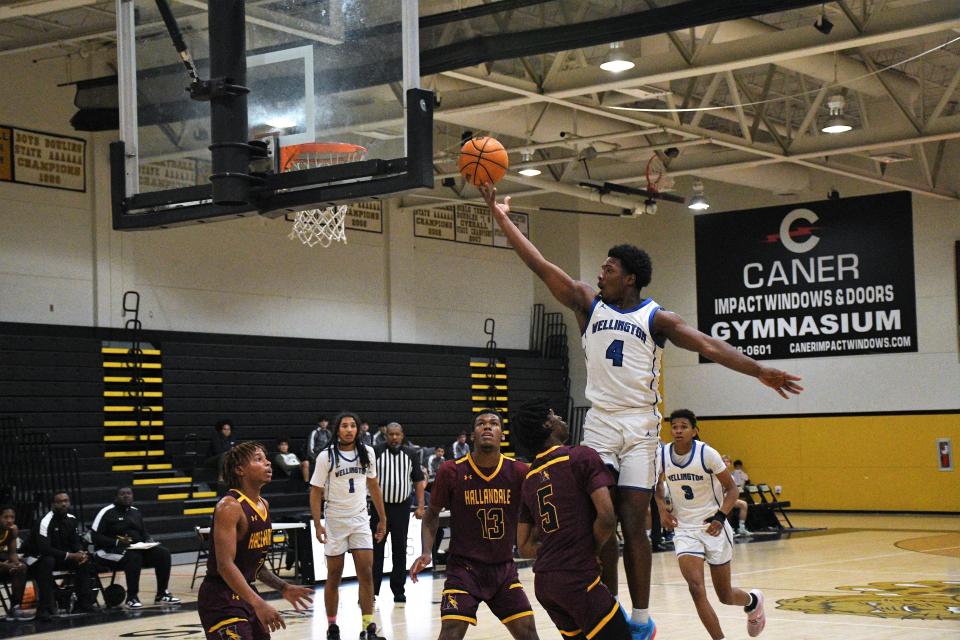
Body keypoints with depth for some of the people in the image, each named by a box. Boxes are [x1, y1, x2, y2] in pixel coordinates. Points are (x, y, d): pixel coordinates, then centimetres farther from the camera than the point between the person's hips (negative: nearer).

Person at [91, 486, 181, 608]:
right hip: (111, 551, -6)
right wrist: (116, 542, -23)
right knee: (133, 557, -39)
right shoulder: (107, 512, -6)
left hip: (137, 548, 6)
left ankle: (162, 594, -8)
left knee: (163, 553, -15)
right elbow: (95, 536, -11)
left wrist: (148, 541, -2)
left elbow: (144, 533, 22)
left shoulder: (136, 512, 15)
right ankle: (131, 597, -29)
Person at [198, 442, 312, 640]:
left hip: (245, 594, 9)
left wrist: (283, 588, 11)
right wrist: (258, 604, -33)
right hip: (221, 600, -9)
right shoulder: (230, 507, -19)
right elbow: (225, 565, -26)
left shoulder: (264, 505, 9)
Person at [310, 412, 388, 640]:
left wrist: (382, 518, 12)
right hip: (335, 521, -2)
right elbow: (316, 492, -6)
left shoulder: (367, 452, 2)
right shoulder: (326, 456, -8)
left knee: (366, 573, -6)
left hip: (360, 520, 3)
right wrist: (317, 524, -15)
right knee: (334, 577, 4)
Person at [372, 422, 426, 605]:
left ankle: (398, 590, 14)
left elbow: (419, 481, 8)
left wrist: (420, 506, 0)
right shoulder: (376, 452, -3)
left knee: (400, 550, 7)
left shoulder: (410, 454, 5)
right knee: (376, 550, -1)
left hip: (402, 508, 2)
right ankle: (372, 590, 3)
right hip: (380, 507, -2)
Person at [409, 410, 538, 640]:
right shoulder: (451, 471, -10)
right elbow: (432, 514, 3)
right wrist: (426, 552, -9)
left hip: (504, 569, 3)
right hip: (464, 567, -3)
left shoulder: (518, 472, -6)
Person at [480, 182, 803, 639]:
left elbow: (707, 345, -10)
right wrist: (501, 217, -1)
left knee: (632, 523, -6)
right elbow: (542, 267, 4)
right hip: (599, 423, 3)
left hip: (640, 426, -3)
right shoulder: (588, 304, 8)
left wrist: (758, 370, -21)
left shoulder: (655, 318, 0)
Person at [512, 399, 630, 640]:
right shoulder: (582, 457, -7)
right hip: (579, 579, -7)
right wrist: (591, 552, 0)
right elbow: (607, 518, -15)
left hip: (543, 581, 7)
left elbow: (525, 547, 16)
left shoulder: (529, 479, 13)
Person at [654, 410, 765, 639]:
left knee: (725, 596, 9)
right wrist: (661, 507, -4)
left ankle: (753, 601, 44)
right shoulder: (662, 455, -7)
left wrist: (720, 517, -22)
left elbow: (731, 488, -7)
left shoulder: (707, 453, -16)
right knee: (696, 588, -19)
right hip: (684, 529, 2)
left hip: (713, 526, -2)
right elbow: (658, 484, 15)